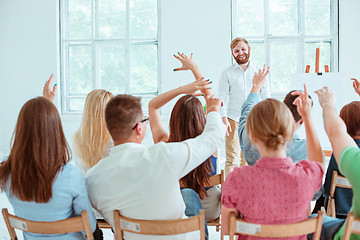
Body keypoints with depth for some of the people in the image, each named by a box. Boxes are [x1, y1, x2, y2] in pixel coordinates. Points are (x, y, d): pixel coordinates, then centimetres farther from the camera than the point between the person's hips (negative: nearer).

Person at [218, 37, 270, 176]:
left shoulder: (259, 72, 9)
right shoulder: (227, 73, 4)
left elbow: (266, 96, 11)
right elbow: (222, 97, 0)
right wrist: (224, 118, -12)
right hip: (233, 119, -2)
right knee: (232, 158, -6)